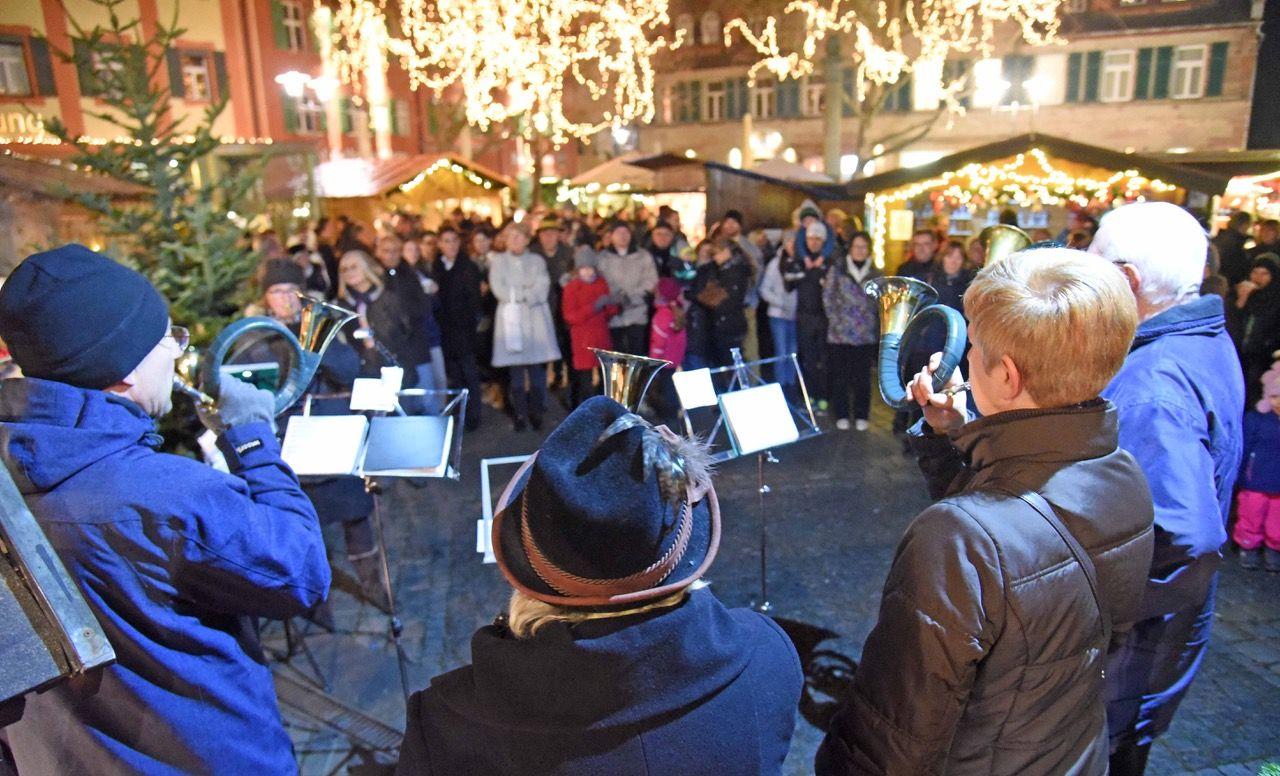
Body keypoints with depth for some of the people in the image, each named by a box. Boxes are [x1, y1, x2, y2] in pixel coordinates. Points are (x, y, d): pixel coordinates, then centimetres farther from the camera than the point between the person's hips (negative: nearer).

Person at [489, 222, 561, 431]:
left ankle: (536, 413, 4)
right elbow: (499, 290, -1)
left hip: (536, 320, 1)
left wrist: (517, 294, -7)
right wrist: (527, 292, -4)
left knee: (538, 370, -4)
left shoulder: (537, 260, 15)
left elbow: (542, 291, 1)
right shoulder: (498, 261, 13)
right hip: (511, 319, 0)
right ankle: (520, 415, 3)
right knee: (516, 372, -3)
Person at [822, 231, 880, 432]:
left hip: (866, 335, 1)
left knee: (862, 377, 6)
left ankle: (861, 416, 20)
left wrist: (879, 329, 1)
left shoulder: (876, 274, 7)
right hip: (840, 333, -1)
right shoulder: (837, 270, 2)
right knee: (840, 376, 6)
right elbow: (827, 296, 2)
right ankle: (841, 415, 19)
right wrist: (835, 319, -3)